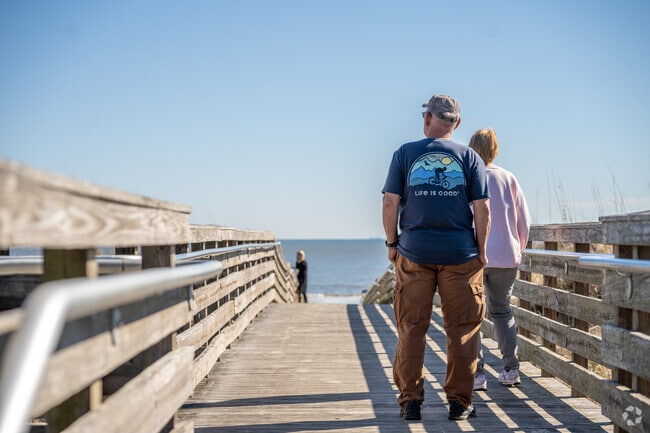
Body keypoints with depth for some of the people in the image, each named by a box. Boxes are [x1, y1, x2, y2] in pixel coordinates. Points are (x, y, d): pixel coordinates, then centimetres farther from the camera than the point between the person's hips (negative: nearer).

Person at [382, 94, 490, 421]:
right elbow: (482, 208, -2)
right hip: (460, 254, 0)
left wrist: (391, 243, 8)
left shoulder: (405, 154, 2)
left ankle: (410, 401, 11)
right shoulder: (469, 157, 3)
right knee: (462, 330, 7)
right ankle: (459, 402, 10)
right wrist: (481, 250, 7)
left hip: (414, 251, 0)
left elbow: (390, 203, -2)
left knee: (411, 329, 7)